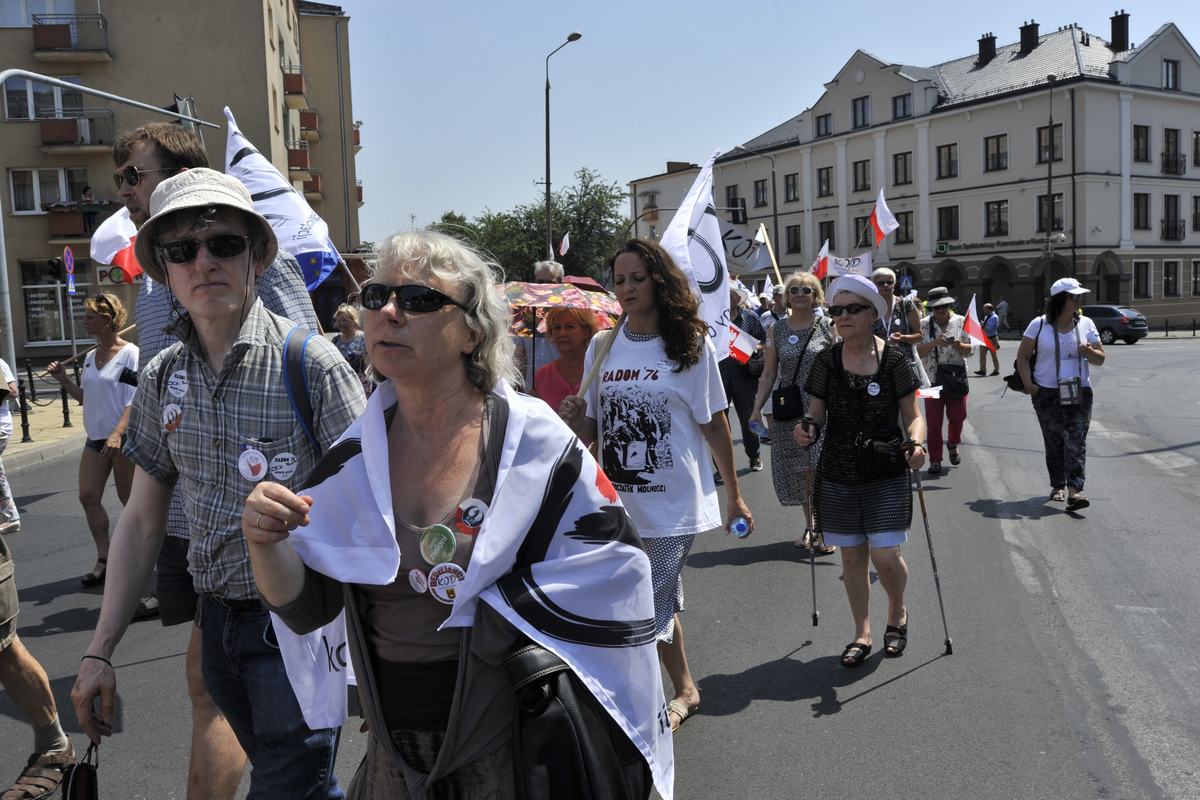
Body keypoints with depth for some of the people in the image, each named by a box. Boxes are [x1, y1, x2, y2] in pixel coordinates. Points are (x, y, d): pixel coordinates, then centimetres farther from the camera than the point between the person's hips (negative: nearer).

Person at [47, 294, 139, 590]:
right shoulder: (90, 357, 10)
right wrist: (64, 380, 5)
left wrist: (117, 434, -27)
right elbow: (87, 397, 19)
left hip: (123, 438, -7)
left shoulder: (130, 354, -12)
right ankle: (104, 559, 12)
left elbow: (134, 402, -17)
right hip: (95, 438, 7)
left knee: (129, 499, 3)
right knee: (88, 496, 2)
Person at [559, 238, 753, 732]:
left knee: (648, 611, -4)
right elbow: (591, 428, 10)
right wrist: (573, 421, -14)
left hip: (675, 503, -4)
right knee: (661, 604, 20)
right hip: (620, 502, 5)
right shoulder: (602, 346, 5)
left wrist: (734, 495, 3)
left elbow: (714, 424, -1)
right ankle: (684, 689, 40)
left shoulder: (691, 343, -5)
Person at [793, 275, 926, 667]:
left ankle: (897, 612, 27)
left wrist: (915, 442, -22)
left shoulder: (893, 360, -5)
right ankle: (862, 633, 25)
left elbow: (913, 416, -2)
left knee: (885, 557, -6)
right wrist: (807, 428, -16)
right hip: (838, 476, 3)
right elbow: (817, 411, 7)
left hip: (886, 476, -2)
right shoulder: (827, 360, 1)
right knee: (852, 555, 9)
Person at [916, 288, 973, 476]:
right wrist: (934, 343, -21)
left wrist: (957, 345, -20)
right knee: (933, 422, 0)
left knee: (957, 417, 6)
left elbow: (970, 350, 1)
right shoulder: (923, 325, 0)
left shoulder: (961, 322, 2)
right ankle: (935, 460, 9)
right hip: (932, 380, -1)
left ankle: (953, 445, 37)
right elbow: (917, 352, -6)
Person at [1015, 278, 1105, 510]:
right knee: (1053, 442, 8)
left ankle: (1075, 490, -16)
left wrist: (1089, 353, -14)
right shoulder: (1039, 325, -1)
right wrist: (1029, 385, -6)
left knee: (1076, 441, -10)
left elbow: (1100, 359, 9)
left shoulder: (1086, 324, 5)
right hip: (1047, 394, -1)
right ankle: (1058, 485, 22)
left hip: (1079, 393, 1)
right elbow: (1022, 356, 4)